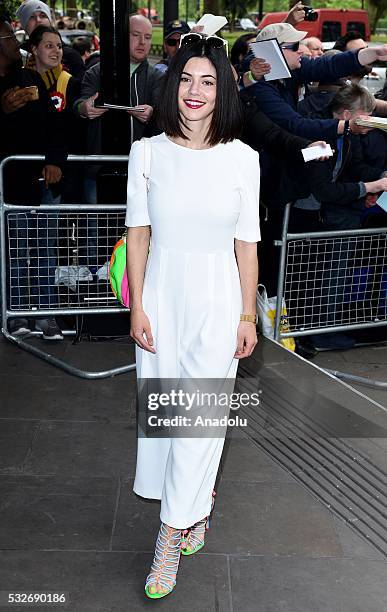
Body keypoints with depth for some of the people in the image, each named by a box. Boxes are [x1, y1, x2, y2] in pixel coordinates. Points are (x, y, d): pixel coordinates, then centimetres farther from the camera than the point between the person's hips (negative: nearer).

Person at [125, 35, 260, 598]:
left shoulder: (242, 158, -5)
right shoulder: (148, 153, -2)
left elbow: (247, 243, -2)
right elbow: (137, 234, 0)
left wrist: (248, 316, -1)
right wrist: (137, 308, -3)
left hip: (217, 302, -2)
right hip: (162, 298, 2)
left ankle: (171, 538, 15)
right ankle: (201, 499, 39)